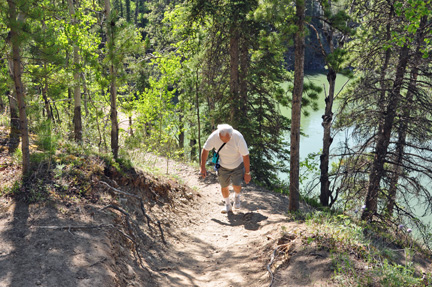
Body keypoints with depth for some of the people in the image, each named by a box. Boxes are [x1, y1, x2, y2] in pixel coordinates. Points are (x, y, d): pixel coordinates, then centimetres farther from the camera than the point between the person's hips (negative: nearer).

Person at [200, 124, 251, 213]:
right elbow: (205, 150, -9)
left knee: (236, 185, -11)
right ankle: (227, 205, 32)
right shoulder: (214, 136, -26)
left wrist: (247, 173, -15)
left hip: (237, 165, -2)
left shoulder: (238, 137, -32)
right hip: (223, 166, 2)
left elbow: (245, 156, -22)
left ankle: (237, 196, 25)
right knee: (224, 186, 6)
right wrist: (203, 167, -5)